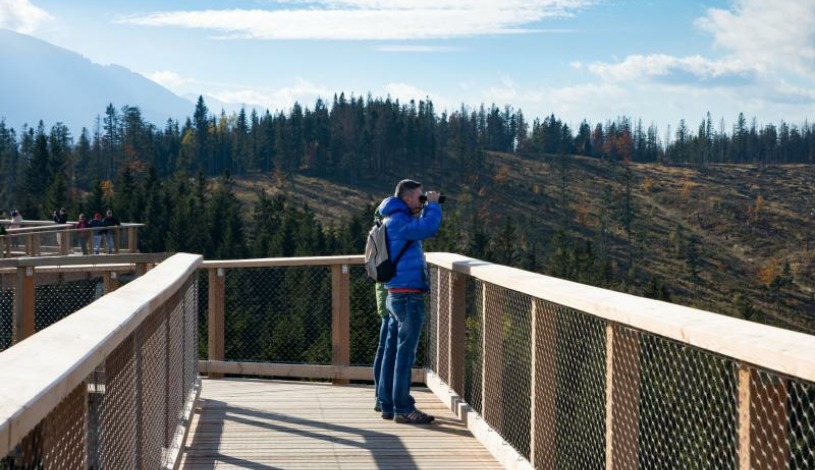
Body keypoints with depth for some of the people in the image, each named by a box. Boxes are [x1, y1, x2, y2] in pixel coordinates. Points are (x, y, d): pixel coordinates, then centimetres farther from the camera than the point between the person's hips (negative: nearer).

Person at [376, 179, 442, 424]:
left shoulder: (397, 220, 17)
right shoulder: (398, 221, -15)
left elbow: (422, 228, 25)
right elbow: (428, 228, -28)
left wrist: (427, 208, 12)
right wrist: (432, 205, -12)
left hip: (397, 296, 10)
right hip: (408, 296, -10)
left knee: (392, 350, 12)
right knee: (405, 353, -6)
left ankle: (387, 404, 17)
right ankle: (403, 408, -3)